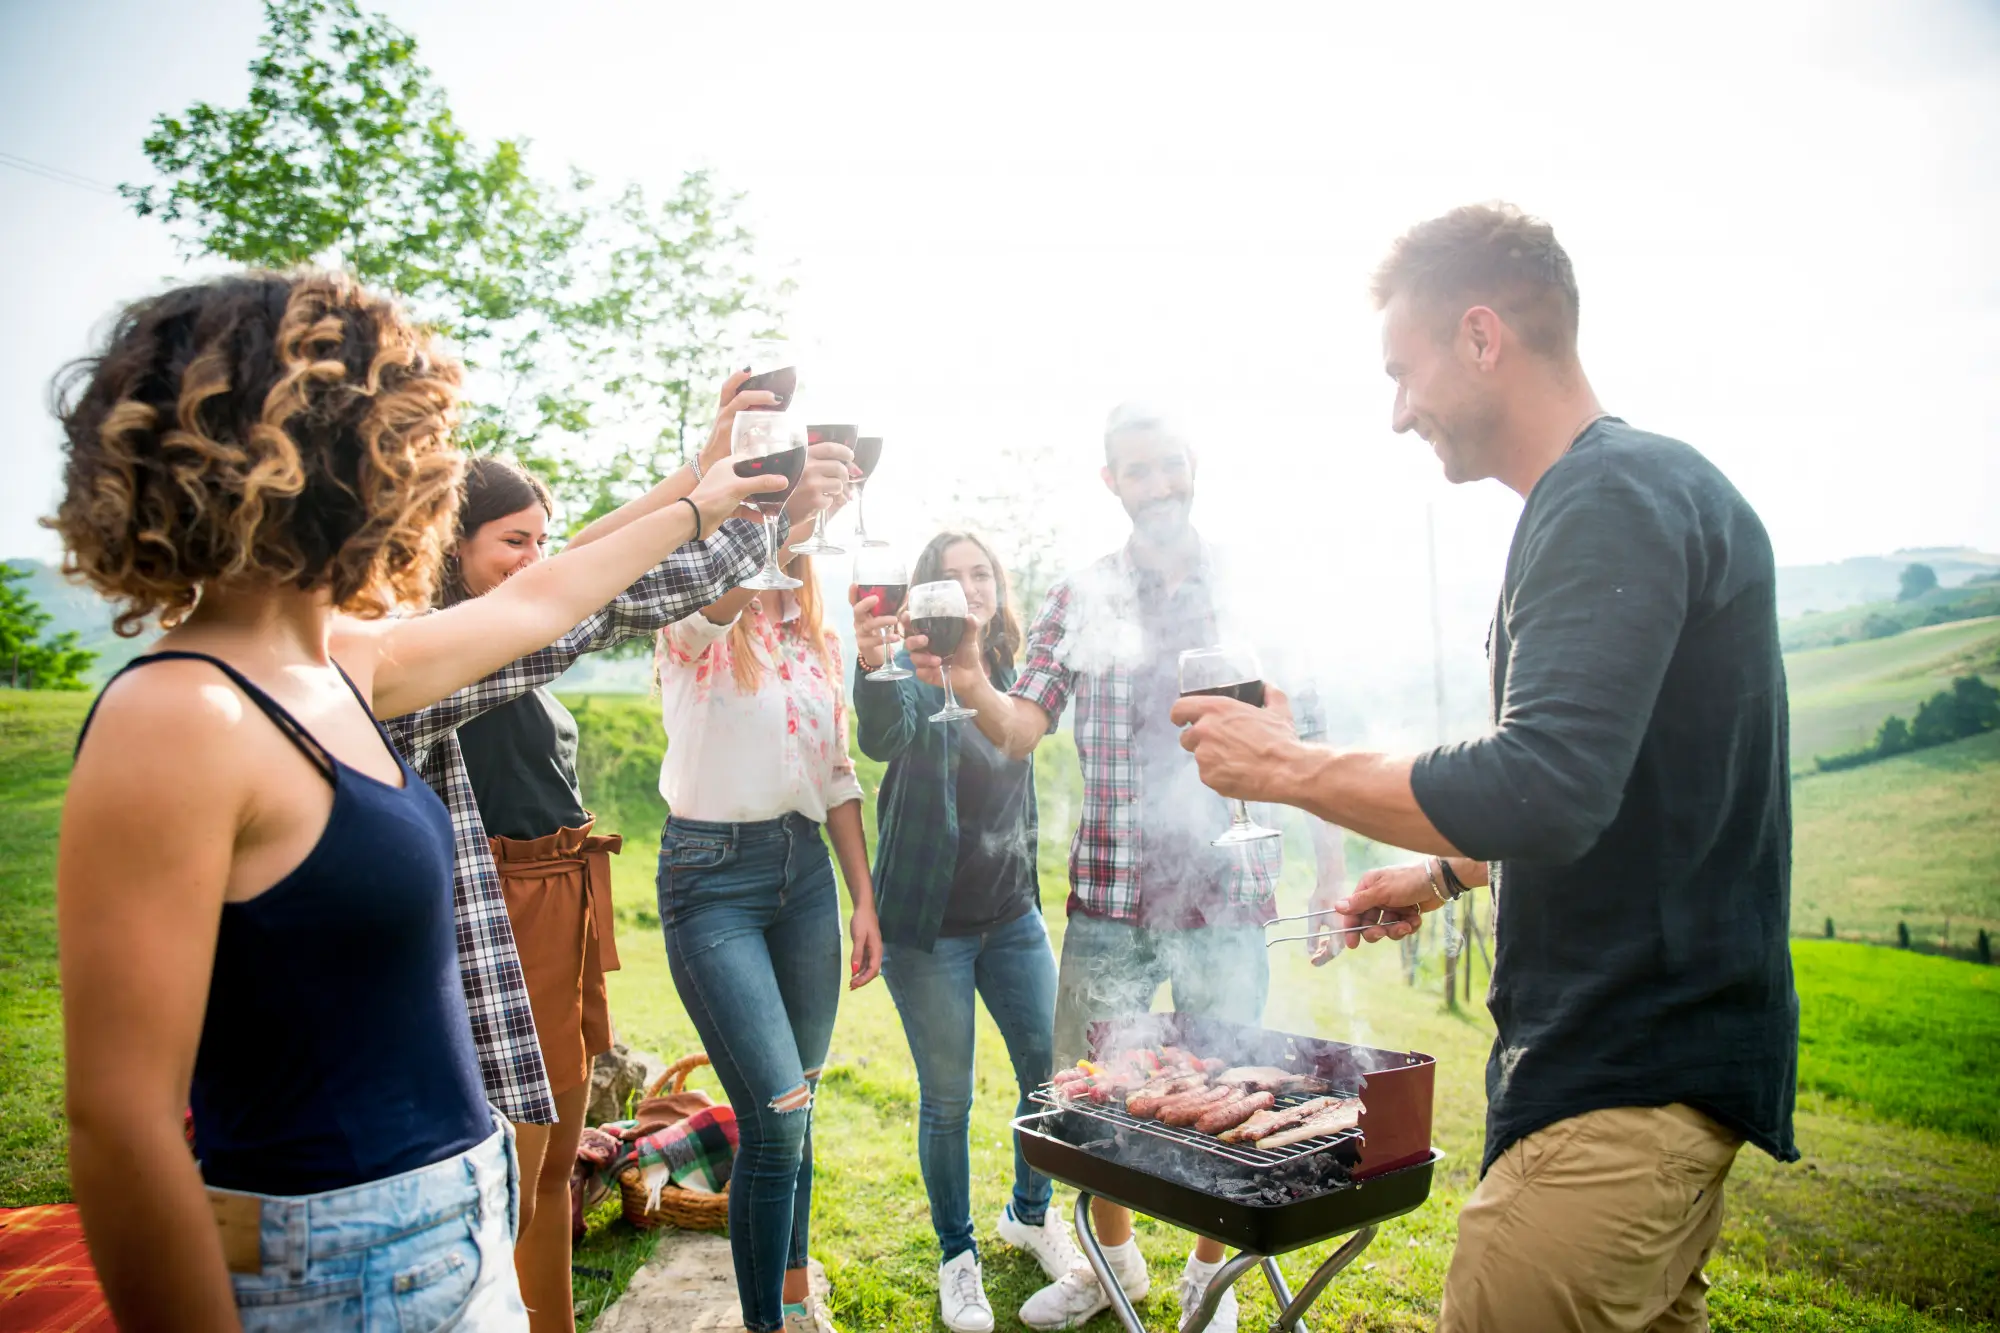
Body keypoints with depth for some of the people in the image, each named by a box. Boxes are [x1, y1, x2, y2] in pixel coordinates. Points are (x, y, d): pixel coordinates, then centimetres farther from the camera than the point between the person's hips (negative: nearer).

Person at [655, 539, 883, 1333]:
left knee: (795, 1111, 14)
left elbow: (837, 775, 13)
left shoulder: (816, 641, 12)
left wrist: (865, 901, 10)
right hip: (712, 872, -5)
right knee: (776, 1116, -11)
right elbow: (721, 595, -33)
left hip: (806, 870, 6)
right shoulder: (697, 626, -5)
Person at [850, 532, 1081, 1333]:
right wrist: (873, 666, -53)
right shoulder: (917, 677, -11)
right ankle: (958, 1255, 26)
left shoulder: (1009, 679, 6)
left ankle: (1030, 1214, 36)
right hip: (929, 924, -5)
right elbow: (884, 736, -35)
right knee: (947, 1098, 4)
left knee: (1051, 1070, 10)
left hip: (1012, 914, 5)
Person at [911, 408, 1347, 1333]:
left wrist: (1332, 875, 2)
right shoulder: (1080, 602, 5)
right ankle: (1113, 1258, 38)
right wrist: (973, 687, -26)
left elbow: (1306, 747, 6)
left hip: (1228, 892, -1)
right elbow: (1019, 732, -4)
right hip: (1107, 897, 1)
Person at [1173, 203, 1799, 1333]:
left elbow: (1544, 791, -29)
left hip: (1629, 1064, -11)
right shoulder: (1654, 488, 16)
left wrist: (1289, 767, -18)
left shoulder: (1615, 498, -18)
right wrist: (1447, 873, 24)